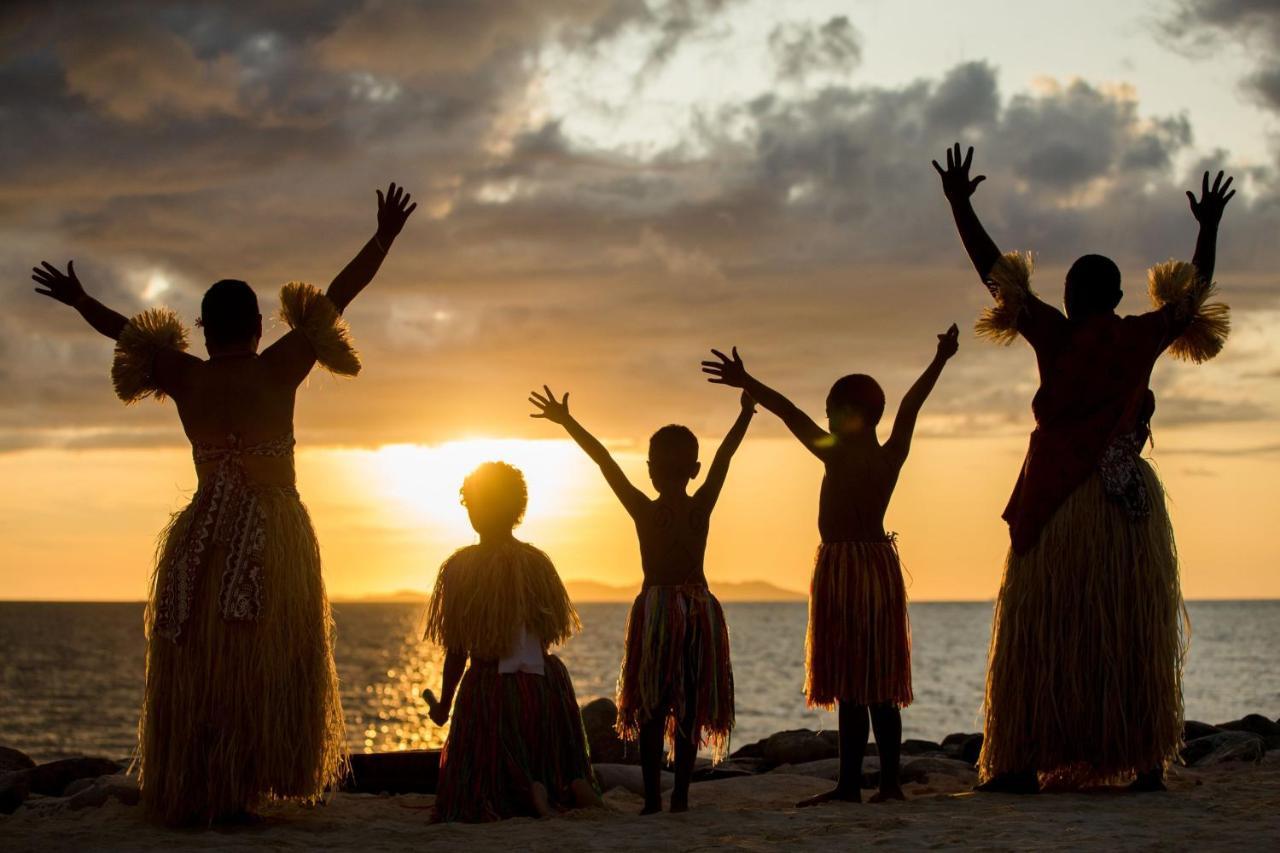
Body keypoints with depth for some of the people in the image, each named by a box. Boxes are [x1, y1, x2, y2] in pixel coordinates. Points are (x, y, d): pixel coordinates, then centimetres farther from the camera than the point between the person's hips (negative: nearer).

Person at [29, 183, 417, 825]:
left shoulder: (186, 377, 3)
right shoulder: (278, 370, -5)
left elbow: (124, 331, 19)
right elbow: (337, 297, -1)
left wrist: (78, 300, 36)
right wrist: (384, 238, 5)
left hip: (205, 536, 3)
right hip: (276, 532, -3)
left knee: (198, 664, 6)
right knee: (264, 664, -2)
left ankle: (191, 793, 7)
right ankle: (238, 791, -7)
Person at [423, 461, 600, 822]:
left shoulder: (459, 567, -9)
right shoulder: (536, 562, 0)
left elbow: (456, 647, -6)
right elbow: (556, 630, 6)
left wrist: (444, 704, 5)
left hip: (489, 686, -3)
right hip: (543, 681, 3)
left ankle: (528, 792, -25)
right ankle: (576, 785, -17)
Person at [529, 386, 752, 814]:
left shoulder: (644, 511, -8)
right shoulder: (702, 508, -3)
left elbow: (604, 461, -8)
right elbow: (724, 455, 6)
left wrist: (567, 421, -7)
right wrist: (746, 411, 14)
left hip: (655, 607, -2)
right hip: (700, 609, 2)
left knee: (651, 710, 1)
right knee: (689, 709, 6)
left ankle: (653, 797, -4)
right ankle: (681, 795, 3)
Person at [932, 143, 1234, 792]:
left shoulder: (1053, 336, -1)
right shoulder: (1142, 339, 4)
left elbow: (993, 271, 3)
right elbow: (1195, 289, 19)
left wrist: (959, 203, 10)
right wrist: (1210, 225, 33)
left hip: (1056, 507, -2)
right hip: (1129, 509, 2)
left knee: (1040, 637, -1)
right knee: (1131, 638, 5)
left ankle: (1027, 763, -8)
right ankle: (1146, 763, 2)